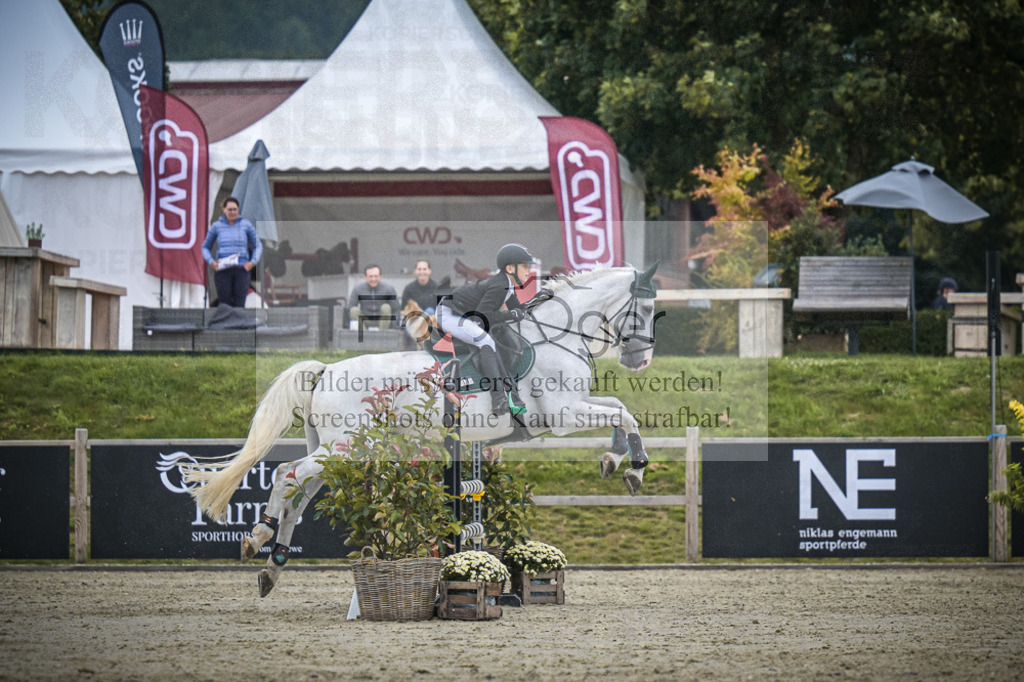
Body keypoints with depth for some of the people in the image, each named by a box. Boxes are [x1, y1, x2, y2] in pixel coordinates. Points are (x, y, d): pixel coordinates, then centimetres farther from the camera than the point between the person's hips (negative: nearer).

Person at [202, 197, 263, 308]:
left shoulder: (246, 225, 7)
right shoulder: (216, 226, 7)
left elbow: (258, 246, 14)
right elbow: (206, 247, 17)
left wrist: (253, 262, -1)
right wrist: (211, 261, -1)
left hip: (241, 269, 0)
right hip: (222, 270, 0)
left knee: (239, 305, -7)